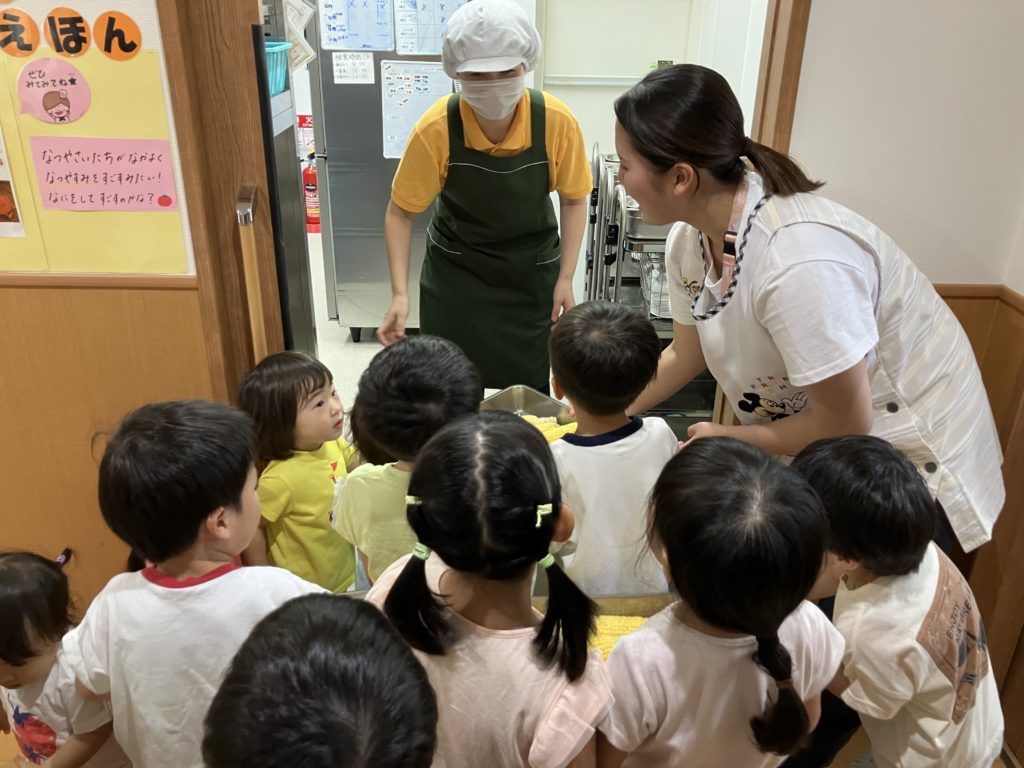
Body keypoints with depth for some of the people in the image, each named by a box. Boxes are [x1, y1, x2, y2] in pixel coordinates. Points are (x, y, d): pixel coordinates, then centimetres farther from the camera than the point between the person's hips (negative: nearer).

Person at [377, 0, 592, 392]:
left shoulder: (557, 121, -21)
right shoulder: (436, 129, -23)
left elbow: (573, 200, -4)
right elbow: (400, 213, -11)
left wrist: (565, 279, -9)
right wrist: (400, 294, -20)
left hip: (532, 270, 1)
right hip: (455, 271, 0)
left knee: (527, 389, 7)